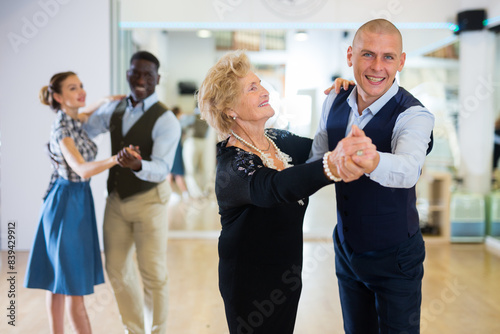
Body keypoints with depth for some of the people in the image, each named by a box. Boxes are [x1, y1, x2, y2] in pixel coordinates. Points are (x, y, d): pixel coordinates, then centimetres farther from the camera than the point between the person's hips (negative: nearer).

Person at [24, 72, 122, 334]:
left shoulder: (74, 122, 6)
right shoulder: (61, 128, -19)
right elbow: (81, 169, -33)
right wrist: (116, 159, -47)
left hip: (79, 200, 9)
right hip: (67, 201, -9)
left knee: (58, 278, 13)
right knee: (73, 283, -3)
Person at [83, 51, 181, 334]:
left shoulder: (166, 120, -15)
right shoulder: (114, 109, 4)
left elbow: (161, 169, -26)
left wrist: (138, 165, -46)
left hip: (148, 201, -6)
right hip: (116, 199, 6)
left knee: (154, 274, 2)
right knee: (118, 269, 14)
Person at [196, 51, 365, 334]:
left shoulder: (278, 140, 0)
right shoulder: (232, 165, -25)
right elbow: (277, 187, -45)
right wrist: (331, 166, -63)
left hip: (287, 277, 7)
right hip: (252, 288, -7)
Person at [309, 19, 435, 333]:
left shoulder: (414, 115, -24)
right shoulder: (335, 101, -6)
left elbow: (408, 169, -47)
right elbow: (317, 155, 13)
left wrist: (371, 161, -66)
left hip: (395, 260, -5)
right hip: (347, 248, 5)